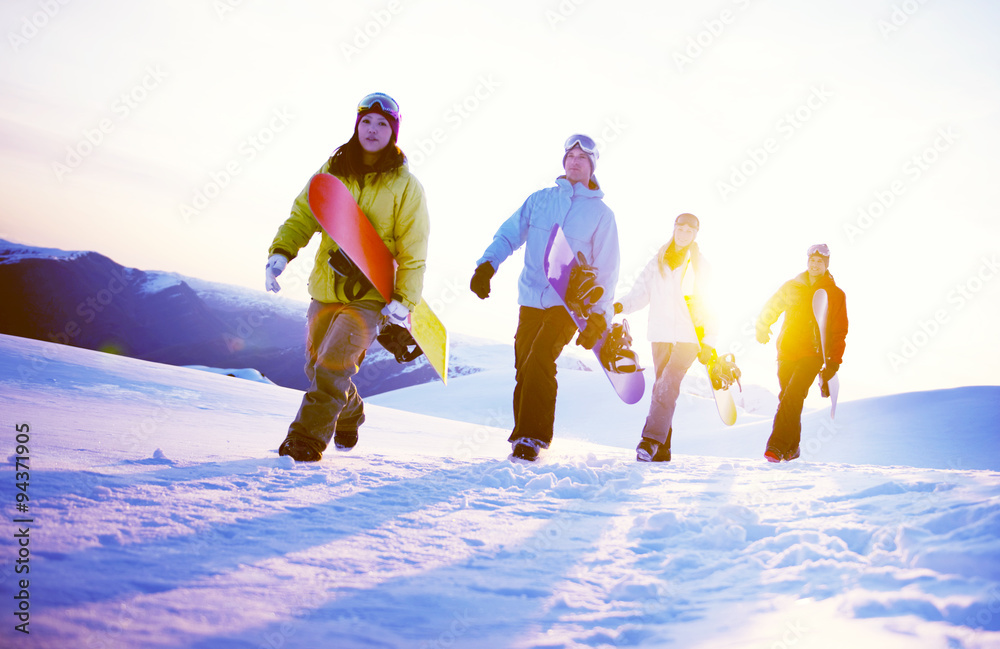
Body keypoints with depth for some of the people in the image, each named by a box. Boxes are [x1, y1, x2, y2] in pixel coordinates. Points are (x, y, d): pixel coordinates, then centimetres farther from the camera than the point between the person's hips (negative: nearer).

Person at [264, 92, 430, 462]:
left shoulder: (405, 186, -4)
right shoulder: (332, 171, 5)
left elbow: (413, 251, -4)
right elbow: (302, 217, 8)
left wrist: (404, 300, -12)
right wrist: (280, 252, -9)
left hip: (370, 296, -4)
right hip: (325, 289, 5)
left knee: (333, 365, -17)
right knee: (317, 367, 16)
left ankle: (307, 439, -6)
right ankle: (349, 417, 42)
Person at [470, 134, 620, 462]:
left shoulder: (601, 213, 5)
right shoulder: (540, 199, 12)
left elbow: (606, 269, 4)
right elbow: (509, 234, 9)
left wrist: (598, 316, -3)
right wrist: (487, 264, -10)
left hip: (570, 302, -3)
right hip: (531, 299, 3)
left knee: (538, 362, -20)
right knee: (524, 369, 2)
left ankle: (532, 437, -14)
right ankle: (522, 436, 14)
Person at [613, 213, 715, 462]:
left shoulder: (699, 264, 9)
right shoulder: (658, 262, 13)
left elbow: (706, 304, 9)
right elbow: (641, 292, 6)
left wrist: (708, 341, 5)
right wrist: (621, 306, -13)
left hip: (688, 335, -2)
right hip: (661, 334, 2)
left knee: (667, 386, -18)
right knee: (662, 388, 1)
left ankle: (651, 440, -21)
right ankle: (662, 449, 4)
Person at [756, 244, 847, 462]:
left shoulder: (836, 295, 5)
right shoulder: (791, 287, 10)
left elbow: (840, 332, 5)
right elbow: (770, 309, 22)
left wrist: (834, 362, -2)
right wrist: (762, 328, 8)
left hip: (813, 355, -3)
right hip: (787, 352, 3)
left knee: (792, 397, -20)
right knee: (787, 398, 6)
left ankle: (777, 445, -24)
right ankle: (792, 447, 21)